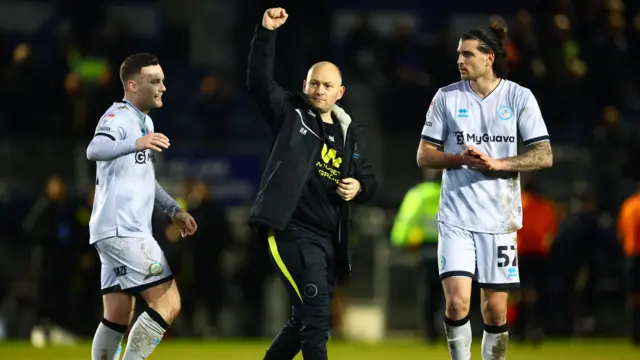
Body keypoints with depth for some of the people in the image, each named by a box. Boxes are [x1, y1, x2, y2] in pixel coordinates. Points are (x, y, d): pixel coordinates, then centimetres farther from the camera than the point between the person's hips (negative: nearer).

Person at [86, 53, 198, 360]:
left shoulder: (144, 122, 20)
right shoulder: (119, 116, -12)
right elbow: (95, 150, -35)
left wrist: (174, 210, 33)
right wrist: (136, 144, -51)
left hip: (126, 231, 10)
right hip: (121, 229, -10)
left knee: (118, 318, 10)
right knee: (167, 304, -13)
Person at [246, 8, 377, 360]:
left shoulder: (351, 133, 13)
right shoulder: (290, 114, 1)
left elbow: (367, 180, 22)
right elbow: (258, 80, -12)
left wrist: (359, 187, -2)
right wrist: (266, 32, -22)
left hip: (329, 239, 6)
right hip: (292, 231, -6)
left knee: (305, 321, 14)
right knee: (316, 318, -16)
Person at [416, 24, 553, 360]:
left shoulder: (519, 97, -1)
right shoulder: (447, 97, 2)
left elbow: (544, 156, -4)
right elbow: (424, 156, 4)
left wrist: (497, 163, -18)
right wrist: (462, 159, -15)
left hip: (500, 218, 0)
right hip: (457, 216, 0)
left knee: (496, 311, 3)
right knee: (457, 302, -14)